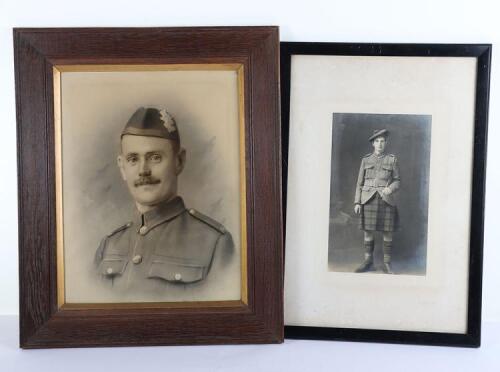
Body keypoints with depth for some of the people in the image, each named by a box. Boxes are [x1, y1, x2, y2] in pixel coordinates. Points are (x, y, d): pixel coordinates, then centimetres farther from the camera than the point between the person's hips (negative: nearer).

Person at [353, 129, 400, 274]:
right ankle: (368, 262, 15)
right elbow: (360, 183, 7)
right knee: (368, 232, 4)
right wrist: (357, 203, 0)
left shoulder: (392, 159, 3)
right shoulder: (365, 160, 6)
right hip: (368, 200, 1)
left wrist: (390, 189, -17)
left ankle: (387, 264, 12)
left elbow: (397, 181, 5)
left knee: (388, 233, 1)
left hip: (386, 200, -1)